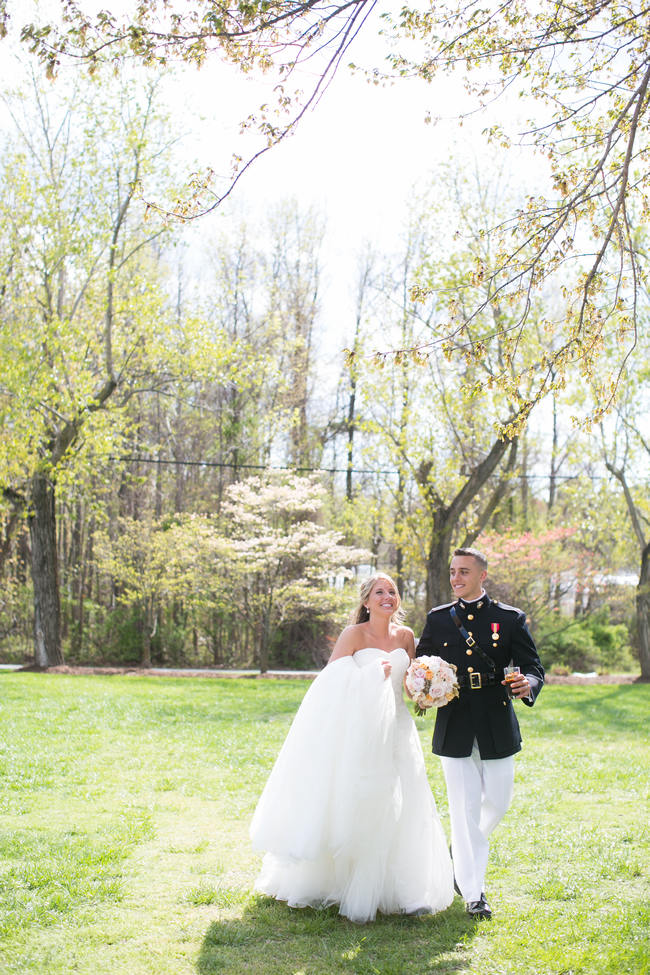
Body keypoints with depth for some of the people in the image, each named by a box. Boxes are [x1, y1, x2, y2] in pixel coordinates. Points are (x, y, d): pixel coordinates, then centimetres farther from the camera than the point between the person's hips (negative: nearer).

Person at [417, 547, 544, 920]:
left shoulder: (510, 619, 2)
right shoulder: (437, 619, 7)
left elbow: (534, 667, 0)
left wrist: (528, 684, -23)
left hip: (497, 729, 0)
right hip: (455, 730, 0)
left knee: (498, 802, 11)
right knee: (465, 809, -1)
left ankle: (463, 851, 41)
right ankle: (474, 894, 7)